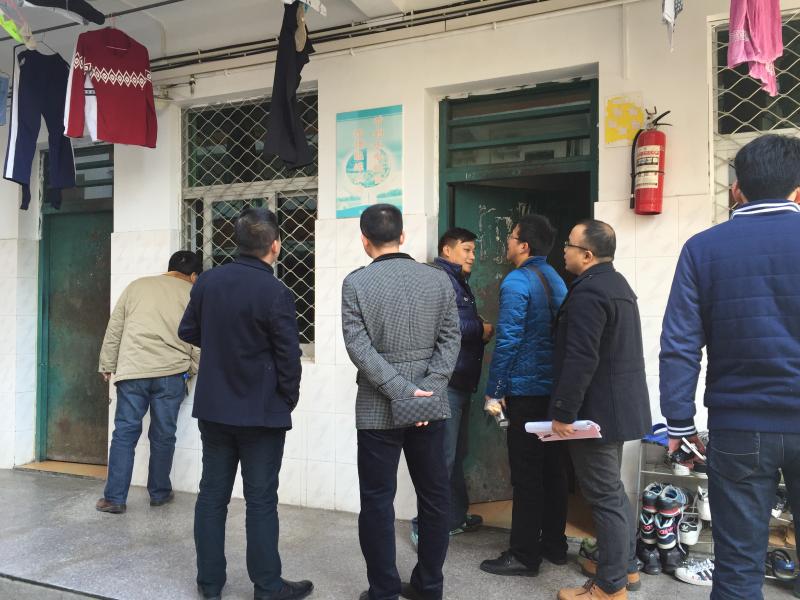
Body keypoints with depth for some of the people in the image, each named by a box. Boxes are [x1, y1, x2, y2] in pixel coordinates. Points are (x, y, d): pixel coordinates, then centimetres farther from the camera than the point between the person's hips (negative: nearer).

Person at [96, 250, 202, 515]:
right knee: (163, 436, 10)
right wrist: (194, 369, 19)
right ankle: (159, 493, 21)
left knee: (124, 433, 6)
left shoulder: (136, 286, 12)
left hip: (131, 371, 1)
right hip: (170, 373, -1)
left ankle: (115, 498, 8)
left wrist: (107, 365, 18)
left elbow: (113, 331, 11)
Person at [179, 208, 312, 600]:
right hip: (262, 412, -5)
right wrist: (289, 400, 1)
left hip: (213, 407, 5)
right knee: (261, 499, 5)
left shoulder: (207, 282, -1)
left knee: (212, 493, 14)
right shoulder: (275, 293, -18)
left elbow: (187, 332, 11)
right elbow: (289, 357, -15)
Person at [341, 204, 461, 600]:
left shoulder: (356, 283, -6)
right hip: (430, 405, 3)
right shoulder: (439, 279, 1)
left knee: (378, 501, 8)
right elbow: (450, 338, -4)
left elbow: (359, 346, -13)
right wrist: (428, 389, -8)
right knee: (435, 496, 14)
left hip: (377, 408, -2)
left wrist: (401, 391, -14)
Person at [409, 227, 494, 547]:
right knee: (443, 456, -7)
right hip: (446, 380, -10)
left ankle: (455, 517, 29)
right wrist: (481, 329, -11)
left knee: (456, 454, 17)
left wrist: (481, 333, 2)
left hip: (460, 380, 10)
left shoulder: (458, 282, 21)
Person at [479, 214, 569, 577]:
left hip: (527, 390, -8)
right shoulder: (557, 281, 12)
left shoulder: (517, 281, -13)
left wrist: (495, 390, -12)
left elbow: (508, 340, -18)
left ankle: (525, 556, 6)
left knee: (526, 475, -2)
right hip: (556, 389, 8)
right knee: (552, 469, 14)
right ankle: (554, 544, 25)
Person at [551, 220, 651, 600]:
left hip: (599, 409, -11)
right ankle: (627, 566, 34)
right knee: (613, 490, 21)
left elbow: (580, 360, -26)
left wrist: (563, 413, -20)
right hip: (620, 404, 11)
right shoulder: (616, 283, 13)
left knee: (604, 496, 0)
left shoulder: (588, 292, -20)